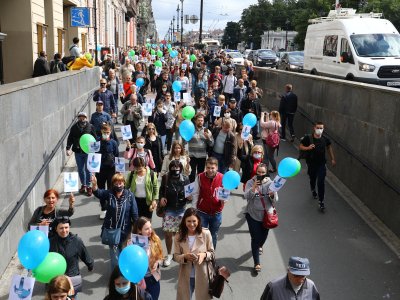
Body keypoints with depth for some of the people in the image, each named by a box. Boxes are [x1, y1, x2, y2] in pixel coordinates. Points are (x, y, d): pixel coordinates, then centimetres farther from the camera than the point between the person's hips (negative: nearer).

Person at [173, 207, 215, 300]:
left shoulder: (206, 233, -11)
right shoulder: (179, 236, -8)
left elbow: (212, 253, -2)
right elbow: (175, 256, -3)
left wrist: (204, 255, -23)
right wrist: (185, 257, -23)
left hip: (202, 275, -1)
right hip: (186, 276, 1)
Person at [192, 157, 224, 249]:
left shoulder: (222, 178, -11)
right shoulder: (200, 177, -10)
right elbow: (196, 194, -2)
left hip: (216, 213, 1)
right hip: (202, 212, -1)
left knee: (214, 235, 17)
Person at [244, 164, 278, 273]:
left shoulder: (270, 183, -4)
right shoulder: (251, 182, -9)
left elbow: (275, 200, -6)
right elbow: (246, 196, -20)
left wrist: (272, 195, -29)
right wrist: (254, 187, -36)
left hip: (266, 214, 3)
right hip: (252, 214, -3)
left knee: (264, 235, 21)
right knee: (255, 238, -5)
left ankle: (259, 246, 56)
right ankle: (256, 263, 4)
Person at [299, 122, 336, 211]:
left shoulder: (325, 139, -11)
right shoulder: (308, 138, -16)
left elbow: (329, 147, 9)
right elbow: (300, 146, -6)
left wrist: (332, 159, 9)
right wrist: (308, 148, -26)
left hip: (322, 164, 0)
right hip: (311, 163, 0)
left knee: (321, 182, -7)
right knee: (312, 179, 22)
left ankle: (321, 201, 2)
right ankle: (313, 190, 55)